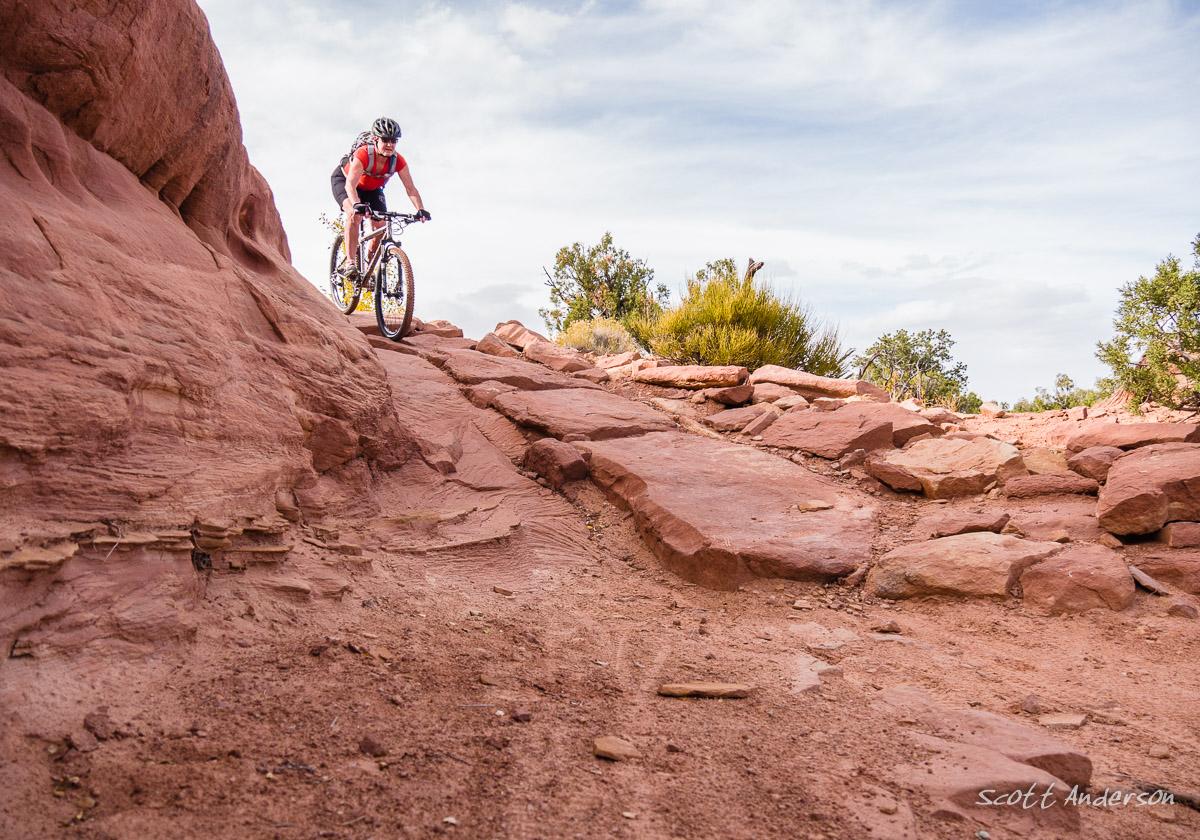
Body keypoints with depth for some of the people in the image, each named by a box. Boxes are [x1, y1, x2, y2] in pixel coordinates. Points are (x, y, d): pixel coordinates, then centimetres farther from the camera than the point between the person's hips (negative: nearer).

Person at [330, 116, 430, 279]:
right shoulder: (363, 154, -38)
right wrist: (357, 205, -66)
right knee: (355, 214, -32)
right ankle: (350, 263, -29)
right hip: (343, 180, -5)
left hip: (371, 189, 5)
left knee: (380, 226, -10)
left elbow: (410, 188, -28)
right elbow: (350, 184, -48)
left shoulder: (398, 161, -26)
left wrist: (421, 210, -44)